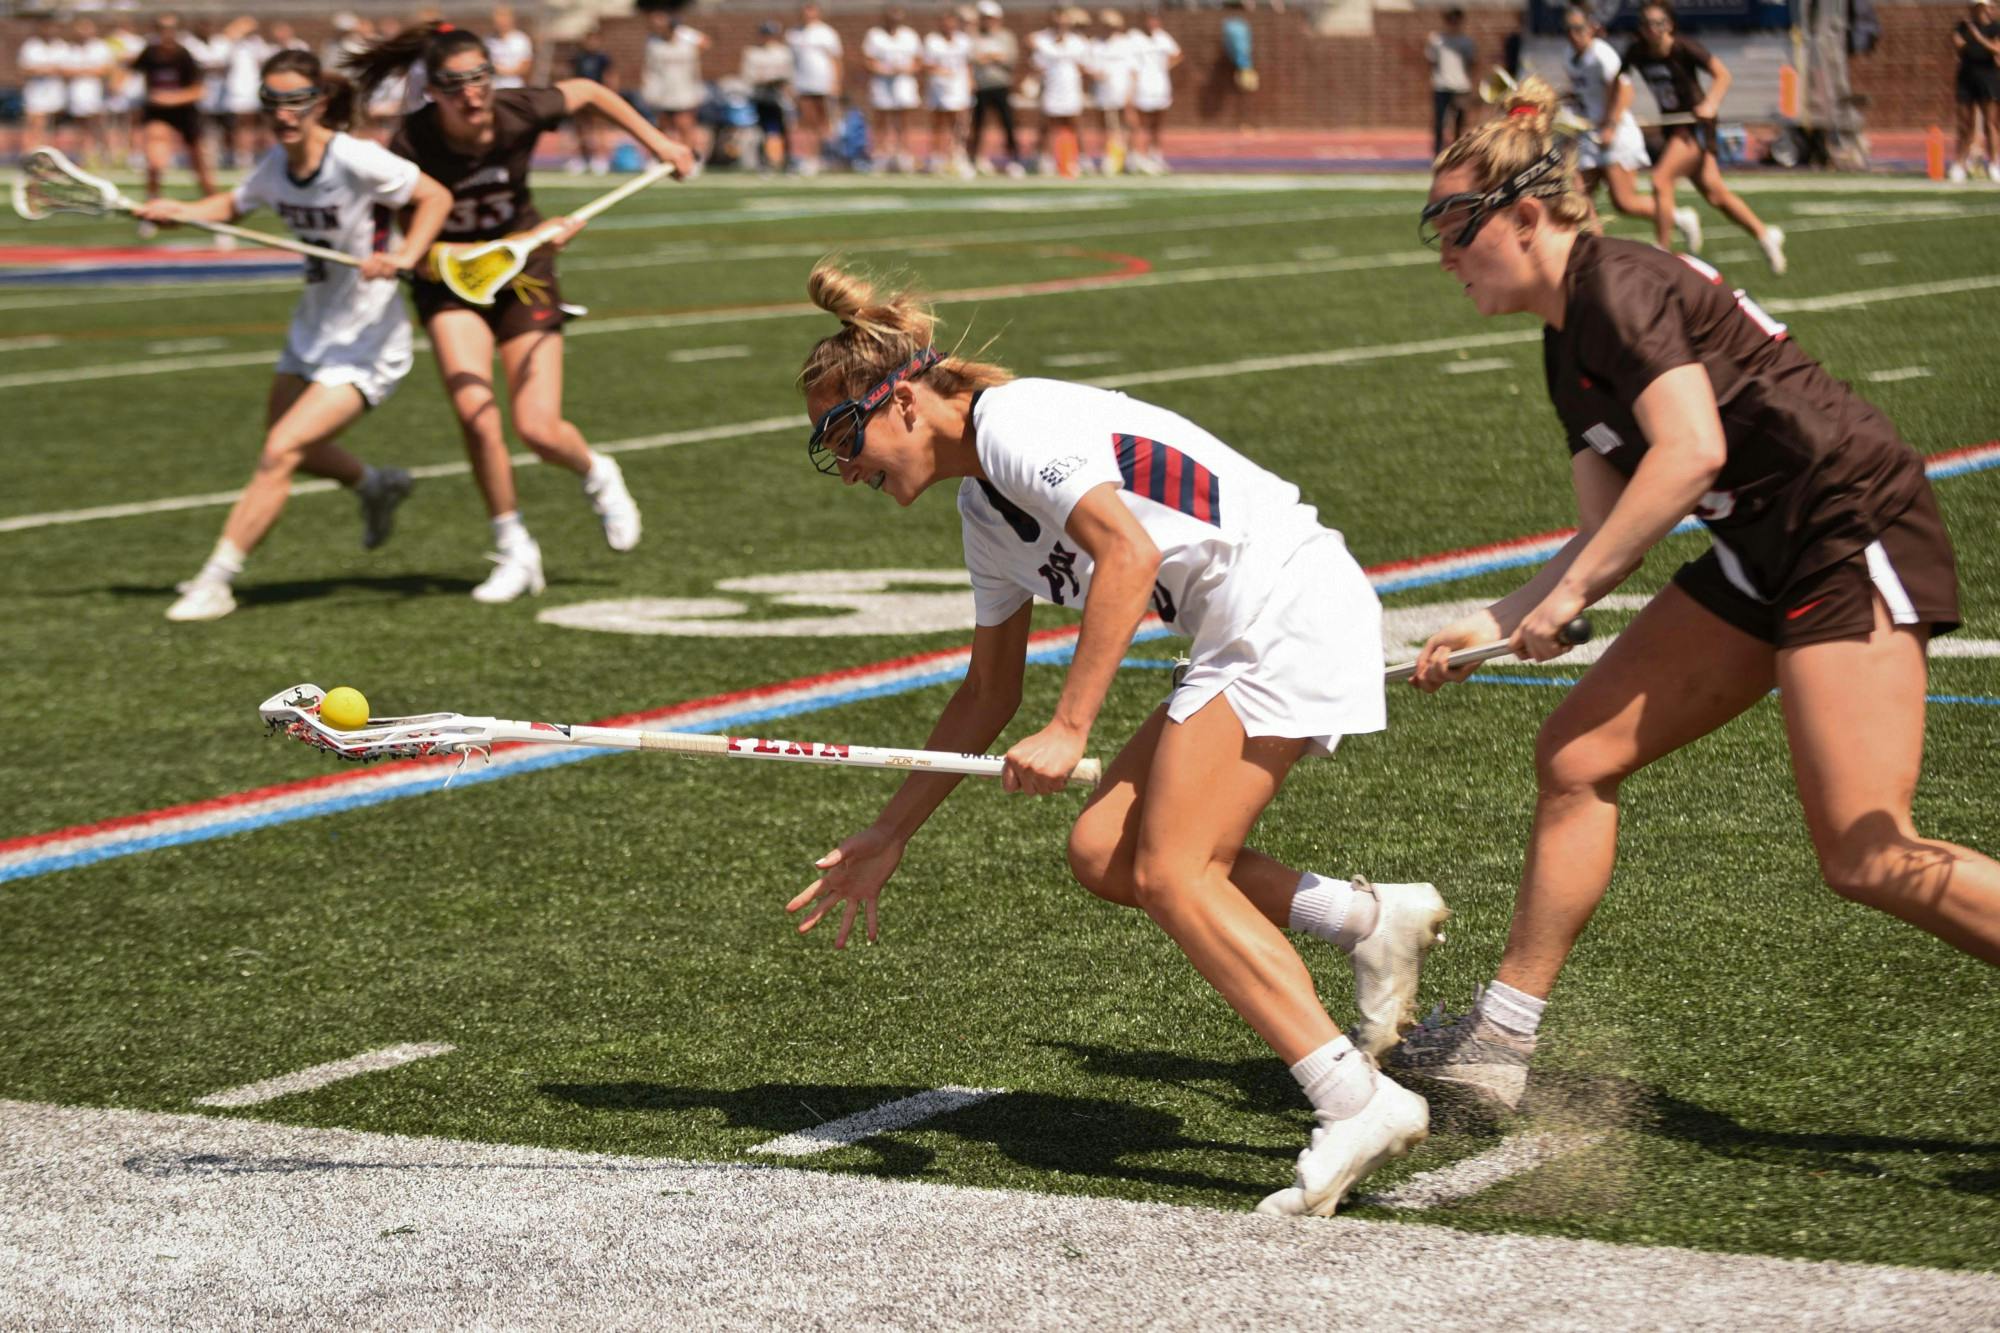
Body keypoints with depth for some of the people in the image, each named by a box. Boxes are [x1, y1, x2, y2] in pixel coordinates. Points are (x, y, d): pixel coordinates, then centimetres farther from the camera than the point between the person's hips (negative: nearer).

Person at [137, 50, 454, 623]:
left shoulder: (355, 160, -24)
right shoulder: (275, 166, -4)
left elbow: (436, 196, -15)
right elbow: (234, 205, 15)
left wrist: (405, 257, -30)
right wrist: (179, 211, -4)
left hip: (365, 346, -8)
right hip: (311, 333, 8)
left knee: (281, 452, -17)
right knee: (284, 451, 23)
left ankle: (216, 580, -7)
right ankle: (377, 486, 52)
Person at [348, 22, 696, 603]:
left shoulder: (518, 113, -20)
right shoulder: (413, 144, -24)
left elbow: (588, 92, 1)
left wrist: (656, 141, 2)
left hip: (523, 274, 1)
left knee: (539, 430, -9)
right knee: (476, 414, -20)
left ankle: (598, 476, 29)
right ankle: (515, 552, 1)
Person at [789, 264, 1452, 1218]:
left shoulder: (1010, 419, -10)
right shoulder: (985, 511, 20)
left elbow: (1127, 555, -23)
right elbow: (990, 692, 28)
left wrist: (1070, 731, -25)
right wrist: (889, 837, 29)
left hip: (1292, 609, -10)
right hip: (1243, 641, 10)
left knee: (1170, 873, -15)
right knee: (1103, 856, 3)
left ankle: (1358, 1102, -17)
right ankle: (1370, 917, 5)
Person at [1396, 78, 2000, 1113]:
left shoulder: (1620, 285, -13)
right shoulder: (1568, 346, 16)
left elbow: (1692, 451, -26)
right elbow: (1609, 531, 16)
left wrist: (1570, 591, -21)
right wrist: (1494, 625, 7)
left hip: (1854, 535, -10)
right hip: (1762, 560, 10)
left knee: (1867, 858, -17)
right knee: (1575, 756, 8)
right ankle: (1500, 1040, 15)